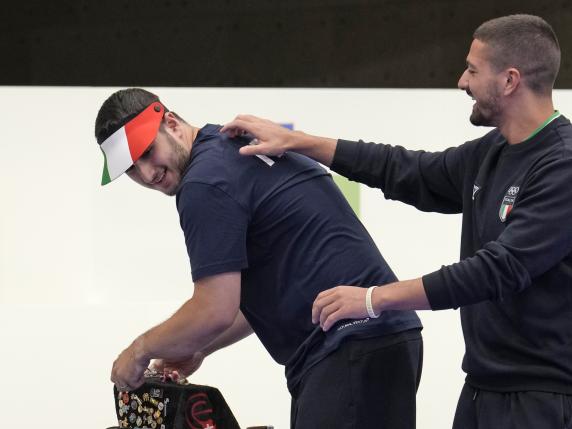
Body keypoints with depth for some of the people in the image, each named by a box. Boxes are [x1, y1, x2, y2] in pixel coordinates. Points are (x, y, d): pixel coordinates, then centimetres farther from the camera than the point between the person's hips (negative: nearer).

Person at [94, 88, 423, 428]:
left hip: (353, 352, -10)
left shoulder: (205, 182, -12)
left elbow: (215, 312, -14)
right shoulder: (240, 147, 19)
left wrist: (141, 350, 2)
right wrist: (198, 348, 27)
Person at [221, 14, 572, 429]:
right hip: (483, 390, 8)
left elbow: (501, 268, -23)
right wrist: (295, 141, 19)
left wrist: (375, 297, -20)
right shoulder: (490, 154, 11)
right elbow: (407, 172, 21)